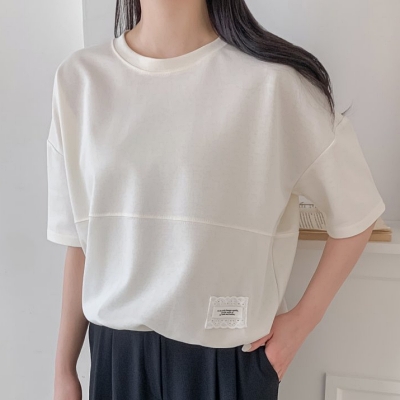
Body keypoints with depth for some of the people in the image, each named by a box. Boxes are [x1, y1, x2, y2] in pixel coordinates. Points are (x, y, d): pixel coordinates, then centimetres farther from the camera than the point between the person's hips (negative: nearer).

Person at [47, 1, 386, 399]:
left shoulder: (270, 79, -15)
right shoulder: (79, 77, -4)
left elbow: (355, 212, -3)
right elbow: (80, 239, 2)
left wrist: (302, 321, -2)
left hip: (228, 354, -2)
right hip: (116, 351, 3)